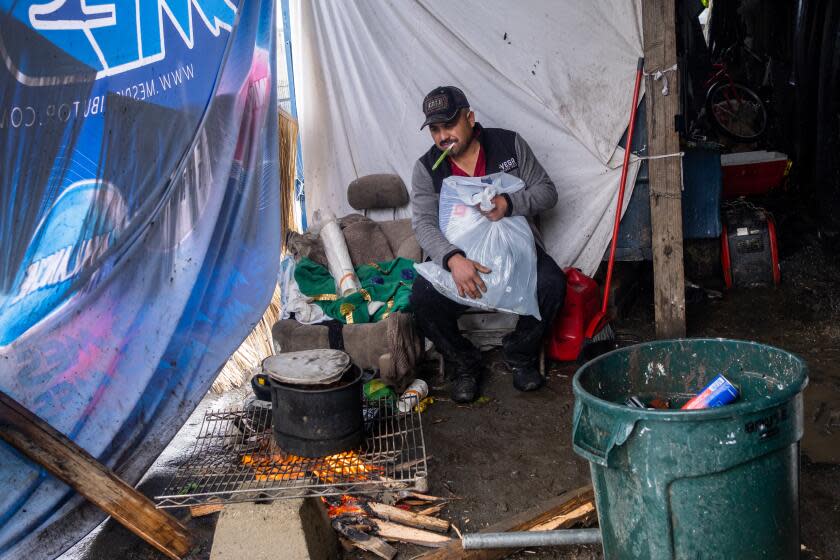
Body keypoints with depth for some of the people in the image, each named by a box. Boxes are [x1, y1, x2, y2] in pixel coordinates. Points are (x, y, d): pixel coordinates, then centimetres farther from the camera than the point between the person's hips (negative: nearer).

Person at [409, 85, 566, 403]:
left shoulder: (509, 144, 0)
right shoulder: (427, 168, -2)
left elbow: (547, 191, -1)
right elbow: (424, 224, -13)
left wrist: (509, 204, -22)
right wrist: (453, 260, -34)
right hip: (457, 255, 0)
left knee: (551, 284, -30)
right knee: (422, 297, -29)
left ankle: (520, 355, -1)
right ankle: (465, 364, -2)